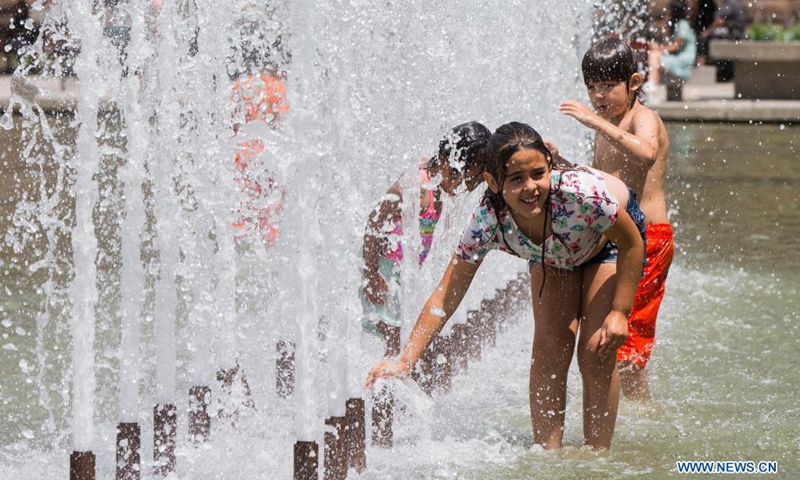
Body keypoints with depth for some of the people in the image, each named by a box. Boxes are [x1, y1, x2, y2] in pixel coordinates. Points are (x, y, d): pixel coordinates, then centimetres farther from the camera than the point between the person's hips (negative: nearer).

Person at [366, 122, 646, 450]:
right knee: (548, 349, -9)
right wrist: (405, 361, -35)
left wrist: (620, 311, -22)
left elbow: (632, 243, -24)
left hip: (610, 241, -3)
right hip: (553, 255, 3)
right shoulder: (488, 220, -35)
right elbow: (446, 295, -28)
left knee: (596, 352, -12)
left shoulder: (582, 192, -44)